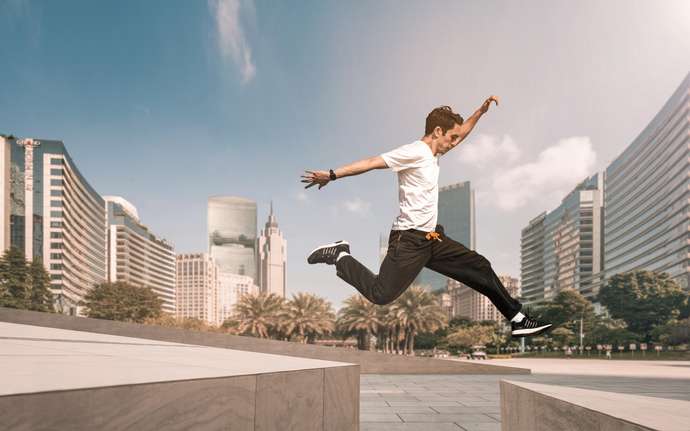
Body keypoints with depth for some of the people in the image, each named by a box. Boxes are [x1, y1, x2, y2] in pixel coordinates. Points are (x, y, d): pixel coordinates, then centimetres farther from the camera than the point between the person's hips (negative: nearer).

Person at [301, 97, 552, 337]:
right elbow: (372, 162, -19)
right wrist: (332, 175, -24)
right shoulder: (415, 151, -12)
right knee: (381, 295, -15)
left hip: (432, 239, 10)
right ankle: (340, 258, 6)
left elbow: (461, 134, 35)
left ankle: (517, 319, 19)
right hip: (409, 239, -10)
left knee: (480, 267, 10)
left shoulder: (433, 153, 17)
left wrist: (481, 111, 29)